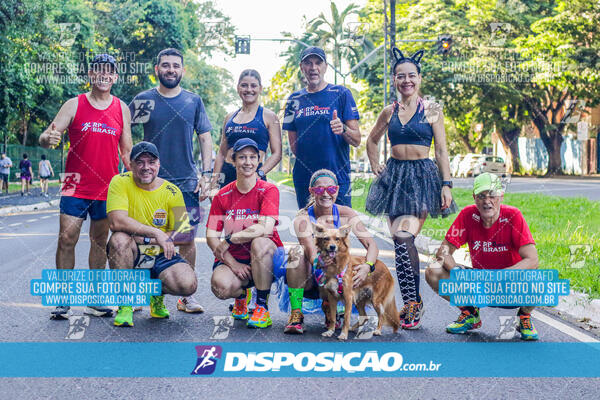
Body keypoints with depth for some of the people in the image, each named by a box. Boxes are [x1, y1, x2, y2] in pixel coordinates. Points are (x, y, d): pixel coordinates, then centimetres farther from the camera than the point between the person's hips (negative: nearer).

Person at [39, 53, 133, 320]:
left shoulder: (122, 109, 7)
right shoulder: (74, 105, 1)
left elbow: (127, 151, 13)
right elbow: (46, 137, -3)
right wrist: (48, 139, -27)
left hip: (107, 187, 2)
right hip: (76, 185, -2)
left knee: (100, 241, 9)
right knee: (67, 238, -8)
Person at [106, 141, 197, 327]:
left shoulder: (171, 192, -3)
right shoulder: (121, 182, -8)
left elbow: (184, 236, -8)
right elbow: (116, 222, -23)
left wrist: (143, 238, -18)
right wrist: (156, 233, -27)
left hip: (161, 256, 1)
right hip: (130, 255, -1)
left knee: (188, 284, -26)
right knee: (119, 238, -35)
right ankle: (125, 303, -15)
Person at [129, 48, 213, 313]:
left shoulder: (193, 101, 8)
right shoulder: (143, 100, 5)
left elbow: (205, 138, 9)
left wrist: (206, 175, 0)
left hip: (187, 182, 1)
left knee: (187, 239, 0)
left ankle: (187, 295, 10)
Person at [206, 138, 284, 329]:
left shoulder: (268, 190, -7)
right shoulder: (223, 195, 1)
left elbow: (266, 229, -22)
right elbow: (211, 237, -3)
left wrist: (229, 239, -20)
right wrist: (233, 264, -16)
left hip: (265, 257, -2)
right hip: (233, 258, 2)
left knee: (260, 243, -36)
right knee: (221, 286, -30)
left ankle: (262, 307, -18)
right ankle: (241, 296, 12)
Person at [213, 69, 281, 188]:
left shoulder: (269, 116, 4)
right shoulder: (229, 117, 17)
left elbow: (277, 153, -1)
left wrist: (260, 173, -14)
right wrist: (214, 179, 11)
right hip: (228, 176, 4)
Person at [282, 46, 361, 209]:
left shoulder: (341, 94, 2)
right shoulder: (295, 99, 11)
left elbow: (357, 140, -2)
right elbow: (293, 145, 15)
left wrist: (343, 130, -21)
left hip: (338, 177, -3)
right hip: (304, 179, 3)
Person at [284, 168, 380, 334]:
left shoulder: (345, 214, -9)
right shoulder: (303, 217, -15)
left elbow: (371, 245, -16)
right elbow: (311, 253, -30)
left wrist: (367, 266, -37)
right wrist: (318, 262, -55)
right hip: (309, 281, -2)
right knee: (298, 251, -29)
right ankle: (296, 314, -22)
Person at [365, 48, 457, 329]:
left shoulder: (432, 110, 2)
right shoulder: (389, 112, 10)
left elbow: (441, 150, 1)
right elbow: (372, 141, 27)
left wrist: (446, 185, -5)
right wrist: (375, 166, 14)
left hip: (422, 177, -4)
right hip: (394, 177, 4)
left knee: (404, 238, -20)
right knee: (400, 242, 3)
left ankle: (413, 301, -10)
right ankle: (412, 302, 15)